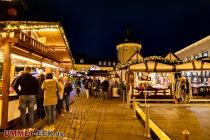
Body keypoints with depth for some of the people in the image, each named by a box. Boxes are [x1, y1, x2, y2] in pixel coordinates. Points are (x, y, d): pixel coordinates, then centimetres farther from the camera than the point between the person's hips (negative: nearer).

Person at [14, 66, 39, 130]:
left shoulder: (20, 77, 4)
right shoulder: (33, 78, 2)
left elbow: (15, 87, -1)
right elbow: (37, 87, -2)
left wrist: (19, 94, 7)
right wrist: (34, 94, 8)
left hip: (22, 96, 0)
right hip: (31, 96, 0)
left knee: (23, 112, 7)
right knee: (31, 112, 6)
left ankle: (23, 128, 11)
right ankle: (31, 127, 10)